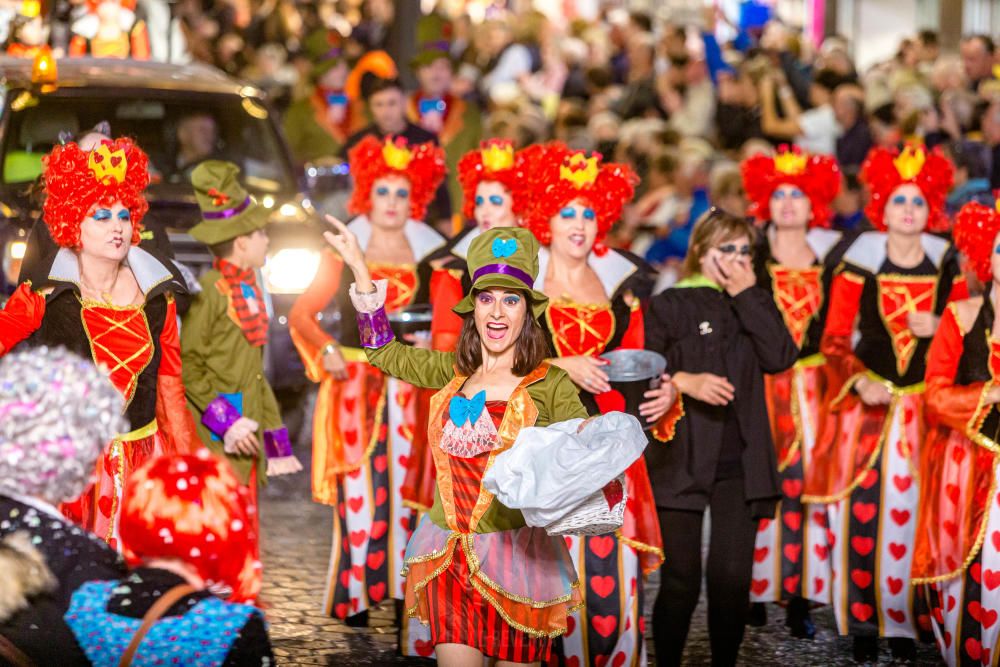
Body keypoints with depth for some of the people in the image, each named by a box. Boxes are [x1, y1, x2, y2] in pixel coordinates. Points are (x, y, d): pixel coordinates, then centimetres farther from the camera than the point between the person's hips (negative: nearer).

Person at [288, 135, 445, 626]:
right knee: (359, 489, -8)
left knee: (408, 484, -4)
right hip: (355, 381, -2)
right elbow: (301, 314, 3)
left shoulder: (430, 255, 9)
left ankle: (406, 593, 2)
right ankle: (354, 595, -4)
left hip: (412, 384, 2)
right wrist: (327, 350, -13)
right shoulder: (343, 253, 6)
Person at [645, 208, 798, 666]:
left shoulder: (754, 304, 14)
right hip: (681, 460, -3)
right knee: (681, 581, -3)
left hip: (740, 462, 3)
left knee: (732, 577, -1)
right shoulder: (670, 305, 4)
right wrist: (685, 381, -23)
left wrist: (747, 296, -4)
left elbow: (781, 357, -4)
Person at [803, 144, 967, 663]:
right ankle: (863, 621, 3)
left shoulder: (945, 264, 6)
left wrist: (937, 328, -8)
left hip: (925, 403, 2)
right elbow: (834, 339, 0)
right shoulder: (860, 261, -1)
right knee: (863, 512, -7)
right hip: (868, 401, -2)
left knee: (915, 512, -3)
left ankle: (906, 620, 7)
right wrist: (859, 382, -15)